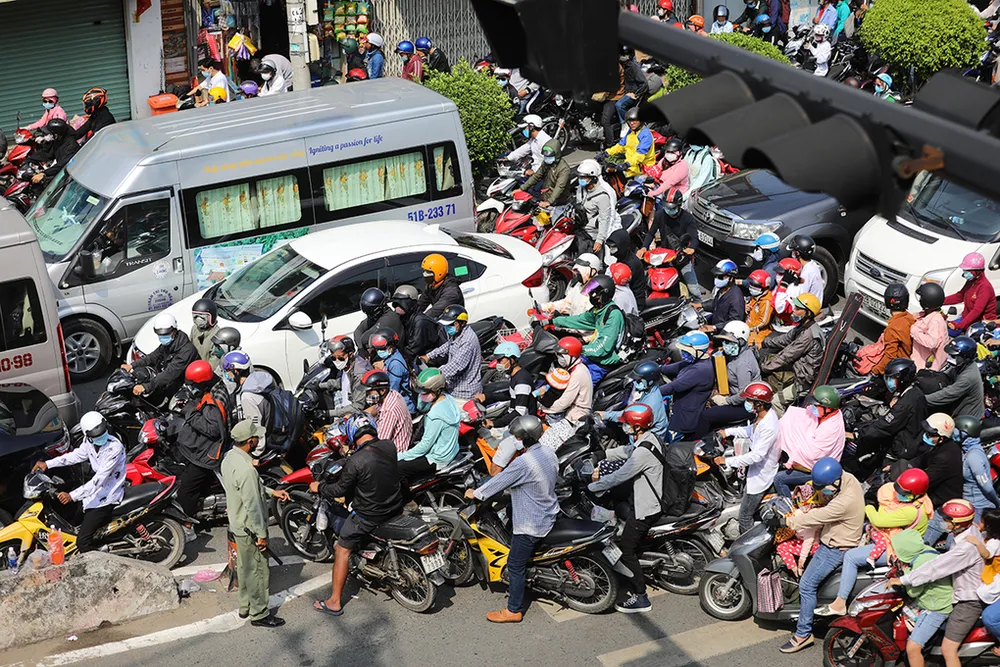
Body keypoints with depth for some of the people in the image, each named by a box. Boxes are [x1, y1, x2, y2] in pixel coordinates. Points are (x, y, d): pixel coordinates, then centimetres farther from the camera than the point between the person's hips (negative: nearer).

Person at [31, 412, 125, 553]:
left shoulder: (115, 447, -28)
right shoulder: (89, 442, -4)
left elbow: (99, 479, -30)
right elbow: (75, 455, 16)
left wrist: (72, 496, -34)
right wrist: (47, 464, 11)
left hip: (107, 497, -9)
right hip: (96, 489, 9)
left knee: (83, 542, -18)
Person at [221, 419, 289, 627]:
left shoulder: (229, 457, -1)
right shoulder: (245, 469, -32)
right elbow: (252, 505, -27)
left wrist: (271, 492, 10)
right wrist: (261, 535, -19)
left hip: (236, 523, 10)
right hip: (249, 529, -10)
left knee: (244, 567, 23)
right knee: (257, 571, 6)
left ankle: (245, 606, 38)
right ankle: (259, 614, 19)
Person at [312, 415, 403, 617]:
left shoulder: (355, 461, -25)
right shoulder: (389, 446, -8)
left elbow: (340, 490, -13)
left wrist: (318, 488, 5)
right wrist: (352, 453, 26)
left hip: (369, 516, -6)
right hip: (395, 509, 6)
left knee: (342, 550, 8)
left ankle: (334, 603, 11)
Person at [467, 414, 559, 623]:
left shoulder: (523, 463, -28)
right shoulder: (549, 452, -2)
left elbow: (498, 482, -19)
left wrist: (475, 494, -3)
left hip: (530, 524, -9)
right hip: (549, 515, 9)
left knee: (515, 566, 3)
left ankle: (513, 611, 11)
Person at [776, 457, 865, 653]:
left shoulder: (844, 502, -36)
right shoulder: (847, 479, -8)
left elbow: (815, 518, -27)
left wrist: (787, 521, -14)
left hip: (836, 548, -10)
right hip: (833, 535, 10)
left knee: (806, 585, -8)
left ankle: (803, 634, 0)